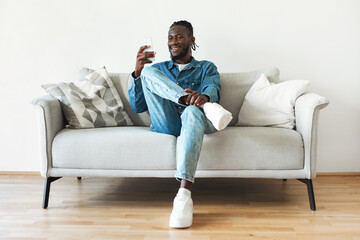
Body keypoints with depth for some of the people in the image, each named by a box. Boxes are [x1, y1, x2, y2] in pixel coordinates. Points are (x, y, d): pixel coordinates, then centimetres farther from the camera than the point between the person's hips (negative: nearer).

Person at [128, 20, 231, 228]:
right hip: (166, 124, 2)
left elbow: (213, 90, -2)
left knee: (193, 111, -40)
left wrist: (204, 96, -29)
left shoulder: (207, 68, 24)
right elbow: (137, 107, 15)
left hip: (195, 120, -2)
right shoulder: (158, 69, 29)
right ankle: (197, 103, -33)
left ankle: (184, 195, -54)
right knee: (148, 71, -15)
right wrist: (138, 71, -1)